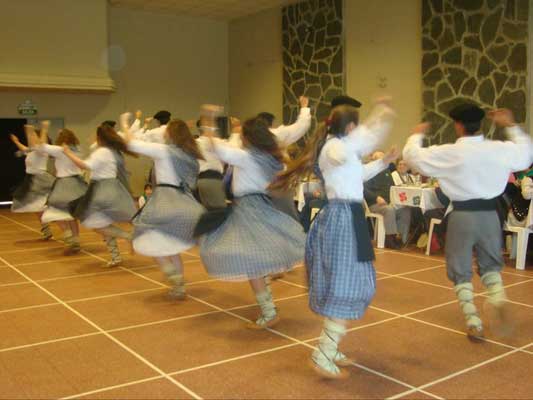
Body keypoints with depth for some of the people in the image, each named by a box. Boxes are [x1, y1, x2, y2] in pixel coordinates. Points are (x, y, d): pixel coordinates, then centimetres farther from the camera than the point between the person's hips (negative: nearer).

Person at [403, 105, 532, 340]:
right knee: (491, 264, 24)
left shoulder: (448, 153, -11)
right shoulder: (500, 149, -2)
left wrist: (417, 135, 17)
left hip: (462, 215, -3)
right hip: (489, 213, 3)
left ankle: (473, 323, 9)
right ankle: (497, 301, -3)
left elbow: (412, 156, -2)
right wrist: (511, 126, 27)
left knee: (461, 272, 12)